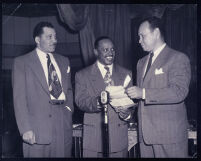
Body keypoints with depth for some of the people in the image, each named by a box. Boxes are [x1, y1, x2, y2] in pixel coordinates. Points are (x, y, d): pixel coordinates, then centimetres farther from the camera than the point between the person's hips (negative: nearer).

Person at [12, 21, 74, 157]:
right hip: (38, 127, -4)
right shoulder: (22, 62, 1)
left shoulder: (64, 61, 16)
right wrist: (26, 129, -12)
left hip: (64, 125, 4)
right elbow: (19, 98, -5)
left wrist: (69, 109, 6)